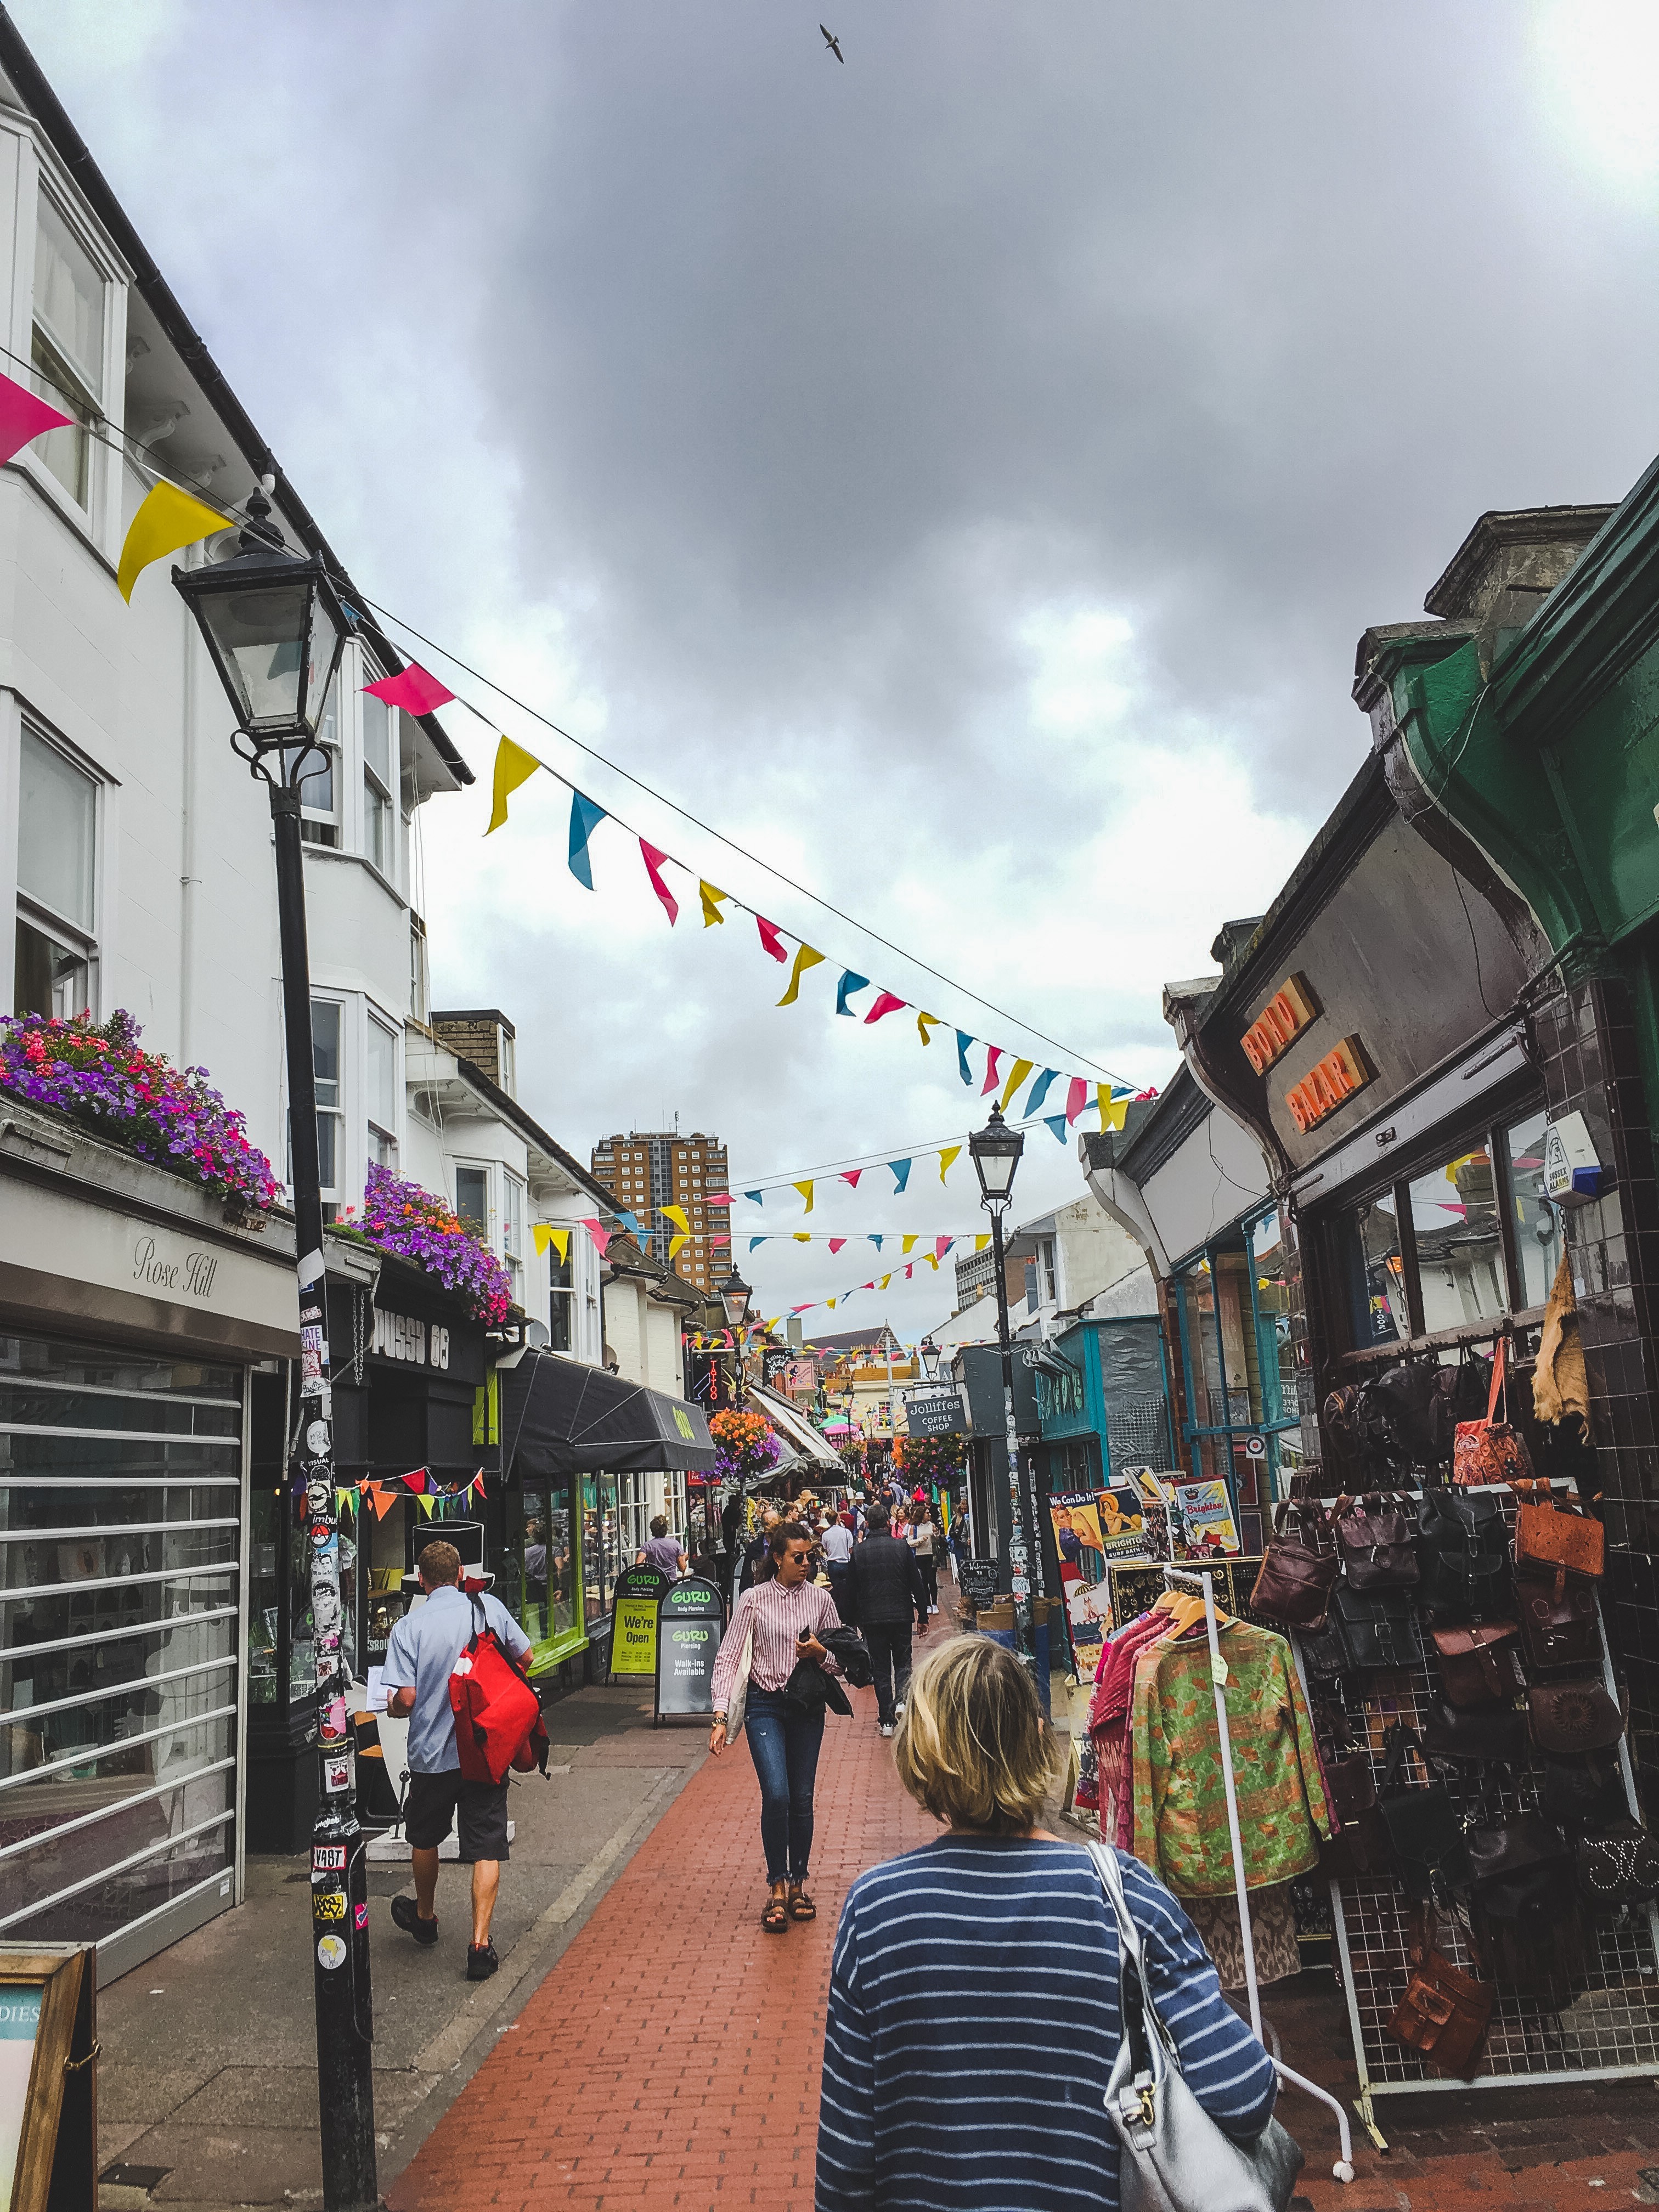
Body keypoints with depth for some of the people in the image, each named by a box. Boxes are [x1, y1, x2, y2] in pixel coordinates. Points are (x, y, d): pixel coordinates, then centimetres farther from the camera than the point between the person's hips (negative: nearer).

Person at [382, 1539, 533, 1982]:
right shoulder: (489, 1607, -5)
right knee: (487, 1848, 5)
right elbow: (524, 1657, 7)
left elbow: (406, 1698, -13)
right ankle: (480, 1944, -1)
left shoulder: (410, 1626, -10)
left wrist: (391, 1707, 10)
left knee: (425, 1837, 23)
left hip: (432, 1751, 0)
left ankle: (424, 1918, 42)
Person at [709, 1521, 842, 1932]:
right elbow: (728, 1659, -7)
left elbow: (841, 1663, 8)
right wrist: (720, 1717, -15)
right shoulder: (754, 1600, -5)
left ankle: (798, 1884, 23)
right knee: (776, 1794, -15)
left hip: (807, 1705, 2)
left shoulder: (821, 1599, 2)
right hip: (765, 1704, -2)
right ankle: (776, 1888, 0)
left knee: (802, 1799, 6)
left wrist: (820, 1654, -14)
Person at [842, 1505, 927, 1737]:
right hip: (901, 1616, 0)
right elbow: (916, 1585, -1)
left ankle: (886, 1721, 6)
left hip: (871, 1619, 0)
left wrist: (851, 1622, 12)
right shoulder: (902, 1547, -3)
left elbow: (851, 1590, 3)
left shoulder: (858, 1551, -1)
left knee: (881, 1668, 7)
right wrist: (923, 1617, 6)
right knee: (903, 1662, 13)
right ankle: (901, 1700, -12)